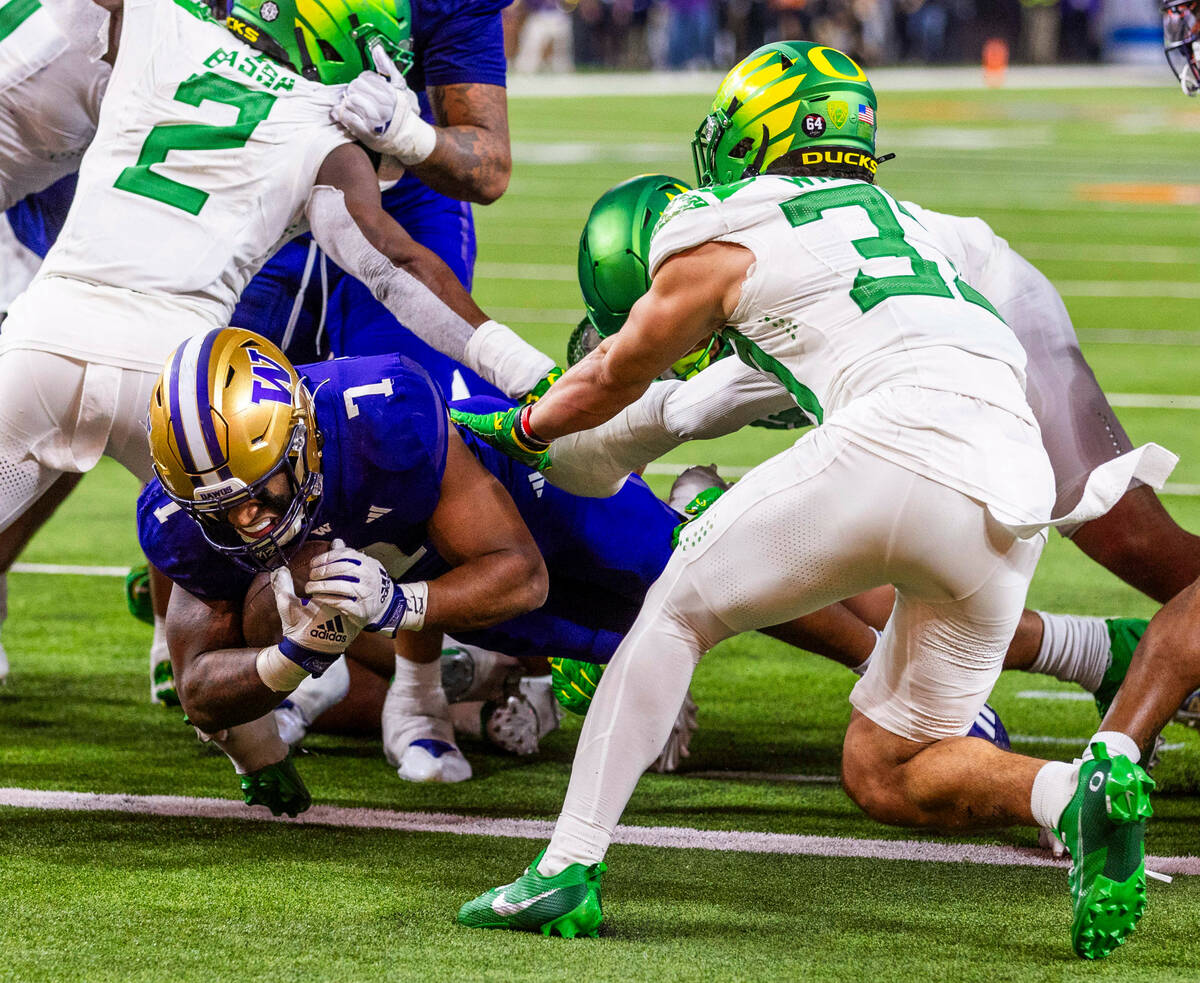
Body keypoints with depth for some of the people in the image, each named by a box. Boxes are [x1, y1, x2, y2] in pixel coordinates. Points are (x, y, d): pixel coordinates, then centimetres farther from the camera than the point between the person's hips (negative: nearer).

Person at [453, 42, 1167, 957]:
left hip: (897, 446, -6)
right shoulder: (906, 226, 33)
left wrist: (521, 427, 51)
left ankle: (569, 868, 8)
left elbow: (608, 384, 32)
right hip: (1016, 498, 6)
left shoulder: (728, 234, 15)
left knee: (677, 611, 15)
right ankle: (1076, 791, -9)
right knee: (883, 771, 17)